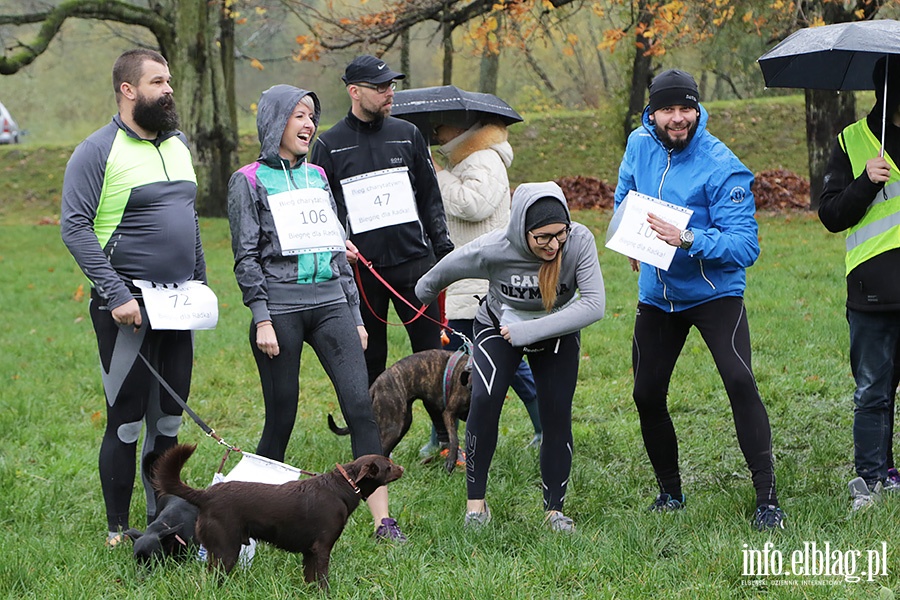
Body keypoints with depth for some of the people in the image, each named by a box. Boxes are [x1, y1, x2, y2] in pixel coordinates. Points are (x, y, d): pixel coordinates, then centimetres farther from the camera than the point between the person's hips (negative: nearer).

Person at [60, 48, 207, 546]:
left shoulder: (177, 144, 13)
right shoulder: (98, 151, -10)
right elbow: (75, 227, -15)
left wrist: (201, 281, 15)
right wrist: (115, 295, -21)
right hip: (128, 309, -7)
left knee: (169, 420, 12)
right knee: (126, 422, -1)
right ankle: (117, 530, 8)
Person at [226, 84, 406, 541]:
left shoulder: (318, 177, 17)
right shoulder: (249, 181, 3)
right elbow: (246, 257, -3)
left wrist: (355, 315, 16)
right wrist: (261, 319, -11)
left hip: (330, 302, 4)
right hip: (281, 306, -4)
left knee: (361, 404, -9)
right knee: (281, 417, 0)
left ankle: (382, 520, -12)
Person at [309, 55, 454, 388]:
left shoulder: (407, 134, 9)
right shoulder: (330, 145, 3)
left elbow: (430, 197, 13)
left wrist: (443, 246, 6)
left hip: (414, 261, 1)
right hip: (360, 269, -1)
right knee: (367, 363, 6)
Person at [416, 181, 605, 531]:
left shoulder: (580, 242, -33)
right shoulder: (493, 249, -33)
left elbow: (594, 305, -35)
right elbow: (446, 269, -12)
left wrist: (530, 332, -38)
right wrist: (425, 292, 10)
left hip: (559, 332, 1)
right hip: (498, 327, -1)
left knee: (557, 416, -6)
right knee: (485, 399, -23)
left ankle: (554, 510, 10)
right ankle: (475, 500, -12)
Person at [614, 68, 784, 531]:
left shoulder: (722, 167, -21)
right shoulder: (639, 145, -2)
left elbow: (744, 245, -26)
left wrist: (688, 239, -37)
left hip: (714, 291, -6)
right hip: (657, 294, 6)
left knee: (739, 383, -21)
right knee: (647, 394, 8)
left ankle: (767, 498, -18)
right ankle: (670, 492, 27)